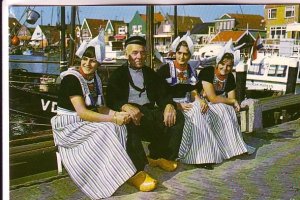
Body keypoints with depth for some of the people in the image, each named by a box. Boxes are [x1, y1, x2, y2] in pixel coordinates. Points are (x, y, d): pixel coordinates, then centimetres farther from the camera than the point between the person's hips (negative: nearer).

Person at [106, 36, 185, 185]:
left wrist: (169, 105, -12)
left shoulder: (150, 73, 22)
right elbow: (111, 100, -7)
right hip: (129, 111, -5)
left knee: (177, 118, -17)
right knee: (130, 123, -38)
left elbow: (163, 95, 13)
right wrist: (126, 106, -30)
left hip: (149, 111, 5)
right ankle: (138, 170, -37)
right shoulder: (118, 74, 8)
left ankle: (157, 157, -4)